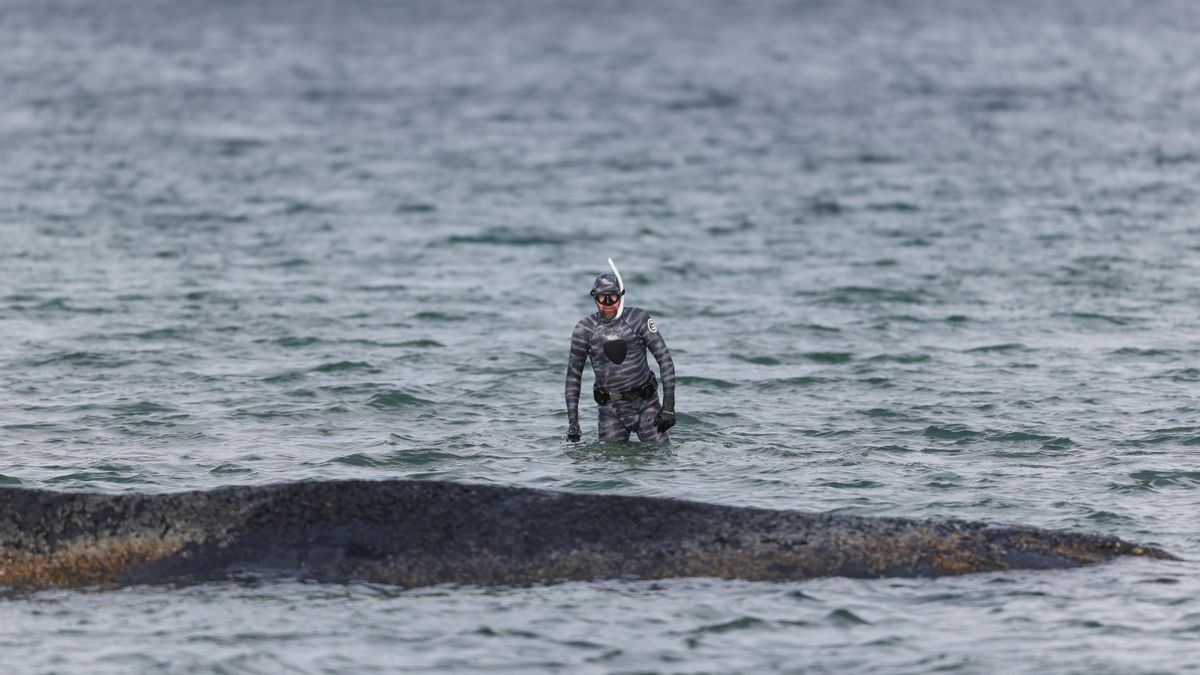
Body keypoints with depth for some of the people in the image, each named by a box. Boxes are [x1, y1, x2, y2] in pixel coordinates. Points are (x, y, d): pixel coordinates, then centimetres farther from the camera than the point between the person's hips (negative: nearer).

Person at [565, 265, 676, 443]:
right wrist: (572, 420, 1)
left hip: (645, 403, -1)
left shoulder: (638, 319, -5)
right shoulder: (585, 330, -2)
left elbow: (664, 359, -4)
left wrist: (668, 405, -11)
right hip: (610, 411, 1)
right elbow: (573, 375, 7)